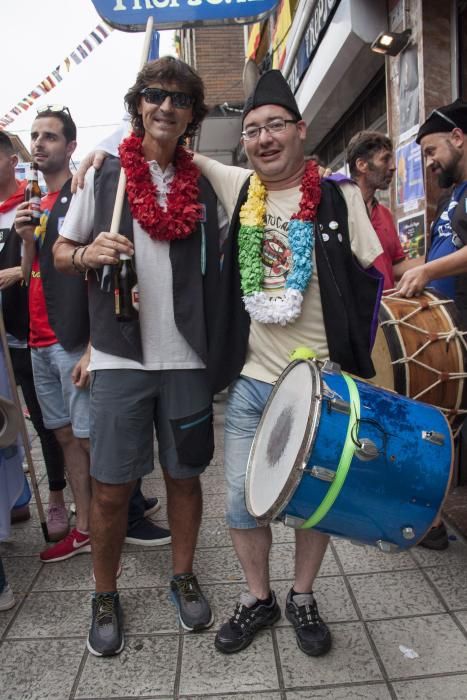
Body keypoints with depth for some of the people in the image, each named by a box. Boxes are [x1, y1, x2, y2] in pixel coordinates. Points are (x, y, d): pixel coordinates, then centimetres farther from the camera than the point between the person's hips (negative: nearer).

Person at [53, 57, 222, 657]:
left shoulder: (204, 185, 8)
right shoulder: (103, 175, 4)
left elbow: (215, 266, 13)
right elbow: (61, 251, 8)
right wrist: (88, 254, -15)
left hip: (187, 357, 2)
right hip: (120, 356, -1)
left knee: (184, 474, 12)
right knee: (110, 488, 4)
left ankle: (183, 577, 34)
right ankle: (105, 597, 27)